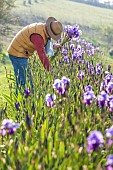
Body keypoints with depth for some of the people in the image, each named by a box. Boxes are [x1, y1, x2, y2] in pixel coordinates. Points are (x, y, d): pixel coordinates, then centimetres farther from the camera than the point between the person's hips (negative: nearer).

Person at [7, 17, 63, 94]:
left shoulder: (43, 29, 4)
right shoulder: (37, 35, -26)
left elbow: (41, 45, 17)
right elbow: (42, 54, -29)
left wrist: (53, 46, 0)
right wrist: (50, 71, -27)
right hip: (18, 54, -10)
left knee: (20, 81, 14)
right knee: (25, 81, -11)